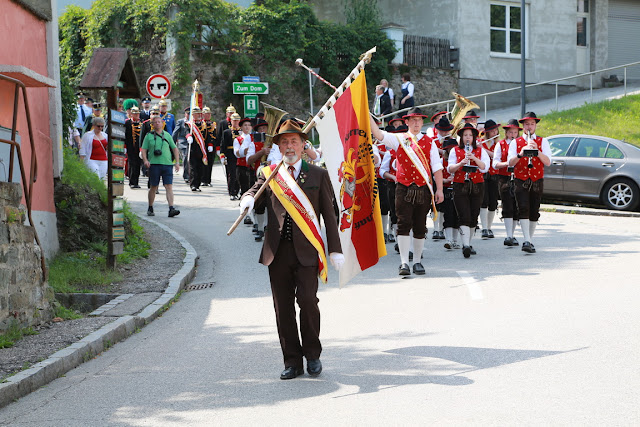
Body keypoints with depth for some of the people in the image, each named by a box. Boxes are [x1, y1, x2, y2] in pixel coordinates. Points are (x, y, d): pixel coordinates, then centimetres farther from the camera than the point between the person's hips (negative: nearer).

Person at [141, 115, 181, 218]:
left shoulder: (167, 135, 13)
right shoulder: (149, 136, 7)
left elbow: (175, 148, 18)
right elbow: (143, 150, 6)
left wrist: (177, 162, 8)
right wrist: (145, 160, -12)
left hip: (167, 164, 1)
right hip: (154, 164, -1)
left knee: (169, 186, -9)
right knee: (153, 187, 5)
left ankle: (171, 209, -17)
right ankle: (150, 208, 20)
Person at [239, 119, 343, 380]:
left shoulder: (318, 175, 9)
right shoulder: (268, 174, 13)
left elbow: (329, 214, 9)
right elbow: (253, 193, 3)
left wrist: (335, 249, 4)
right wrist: (248, 200, -22)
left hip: (307, 250, -2)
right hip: (278, 251, 2)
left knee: (307, 299, -15)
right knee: (283, 307, 3)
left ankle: (312, 354, 5)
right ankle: (292, 361, 13)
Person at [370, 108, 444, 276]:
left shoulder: (429, 143, 9)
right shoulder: (399, 139, 6)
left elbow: (437, 167, 7)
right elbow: (379, 134, -8)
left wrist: (439, 189, 0)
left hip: (424, 189, 2)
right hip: (404, 189, -2)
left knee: (420, 227, 8)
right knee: (404, 225, -9)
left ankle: (417, 261, 19)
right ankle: (404, 263, -10)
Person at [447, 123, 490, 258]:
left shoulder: (480, 151, 9)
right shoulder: (455, 151, 7)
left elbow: (484, 167, -4)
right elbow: (450, 169, -1)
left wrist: (474, 158, -17)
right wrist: (461, 163, -19)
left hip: (477, 186, 2)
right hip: (460, 186, -2)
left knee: (473, 217, 5)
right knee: (464, 216, -13)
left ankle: (468, 244, 19)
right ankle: (466, 245, -21)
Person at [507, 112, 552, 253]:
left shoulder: (543, 141, 7)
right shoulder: (515, 142, 7)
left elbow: (547, 162, -5)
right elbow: (510, 163, -4)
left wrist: (537, 150, -18)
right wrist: (520, 154, -21)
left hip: (537, 182, 1)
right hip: (521, 181, -1)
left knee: (534, 213, 5)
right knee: (523, 209, -17)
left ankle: (530, 240, 17)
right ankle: (527, 241, -24)